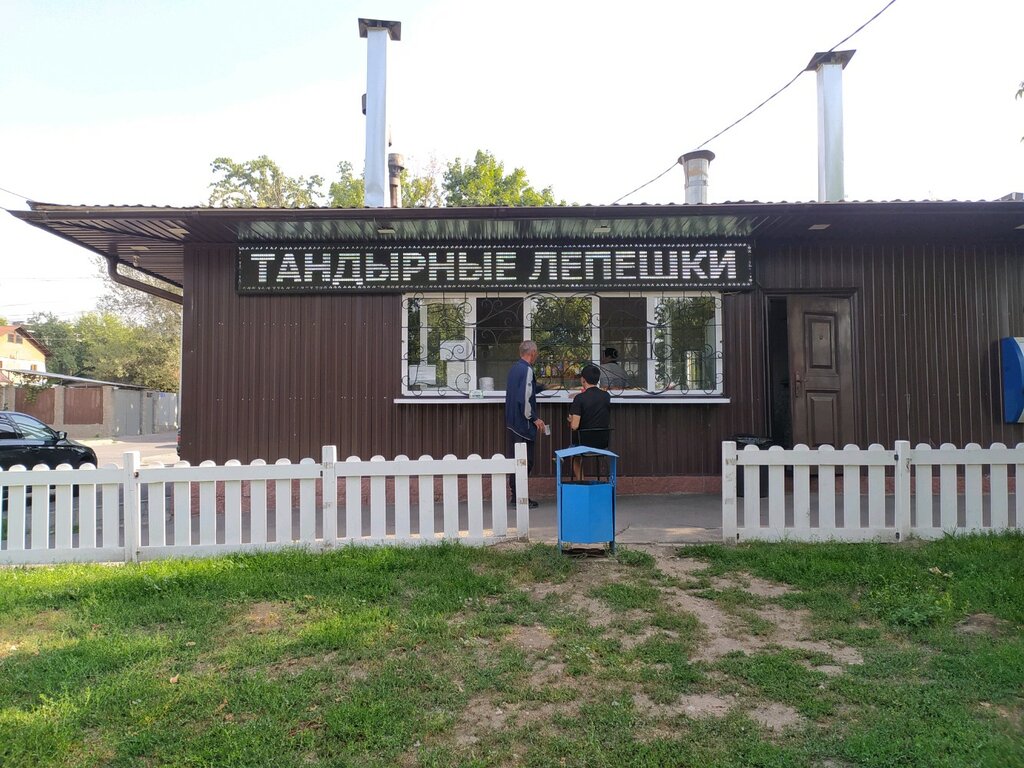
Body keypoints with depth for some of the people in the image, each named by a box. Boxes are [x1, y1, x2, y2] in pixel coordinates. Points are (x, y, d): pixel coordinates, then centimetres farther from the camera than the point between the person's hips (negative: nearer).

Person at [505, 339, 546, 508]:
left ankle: (516, 494, 23)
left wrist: (542, 386, 43)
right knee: (525, 460, -2)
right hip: (523, 423, -9)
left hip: (512, 422, 9)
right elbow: (524, 399, -23)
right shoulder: (526, 370, -16)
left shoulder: (515, 368, 12)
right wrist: (535, 418, -13)